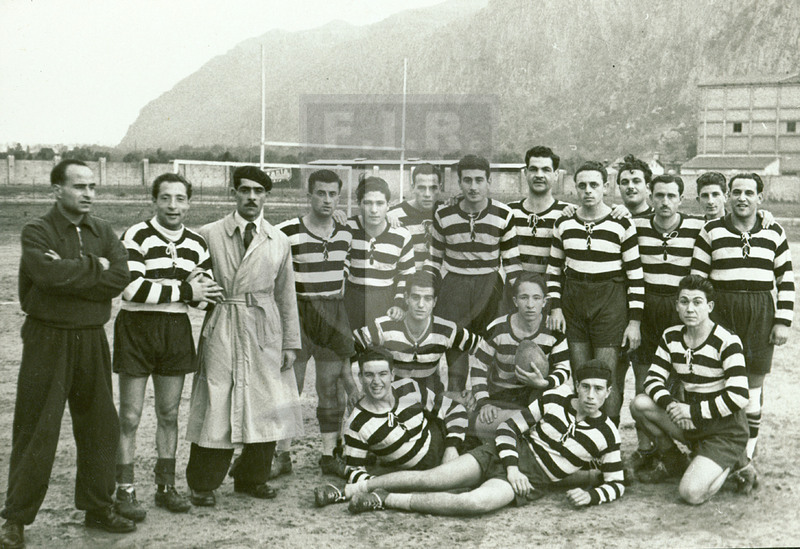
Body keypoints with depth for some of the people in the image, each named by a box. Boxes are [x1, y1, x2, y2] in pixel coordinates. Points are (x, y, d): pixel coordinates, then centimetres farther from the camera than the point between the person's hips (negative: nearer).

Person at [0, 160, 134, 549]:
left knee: (100, 427, 11)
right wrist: (92, 266, -12)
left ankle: (98, 508, 26)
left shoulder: (103, 232, 9)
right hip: (47, 341, -5)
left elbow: (119, 278, -8)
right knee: (36, 431, 0)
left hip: (92, 341, 5)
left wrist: (69, 275, -14)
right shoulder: (37, 232, -5)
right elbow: (48, 273, -24)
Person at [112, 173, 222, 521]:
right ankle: (125, 491, 9)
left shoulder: (197, 244, 9)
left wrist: (195, 292, -14)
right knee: (129, 417, 0)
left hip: (177, 329, 5)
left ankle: (166, 486, 23)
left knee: (169, 414, 12)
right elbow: (130, 288, -20)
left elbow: (208, 297, 10)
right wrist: (184, 290, -17)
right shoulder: (136, 237, -8)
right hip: (137, 327, -5)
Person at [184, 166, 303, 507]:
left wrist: (291, 342, 9)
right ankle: (203, 485, 12)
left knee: (266, 408, 6)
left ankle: (252, 478, 24)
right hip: (221, 332, -3)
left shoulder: (279, 242, 10)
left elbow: (286, 296, 11)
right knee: (215, 407, -2)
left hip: (265, 332, 3)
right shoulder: (209, 235, 2)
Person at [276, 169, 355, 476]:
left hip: (334, 312, 4)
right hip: (297, 311, -4)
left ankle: (329, 454, 16)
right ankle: (282, 455, 12)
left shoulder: (345, 234, 7)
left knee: (332, 387, 6)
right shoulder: (286, 233, -9)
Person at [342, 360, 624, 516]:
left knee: (474, 502, -34)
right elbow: (509, 428, 6)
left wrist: (591, 495, -14)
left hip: (530, 483, -2)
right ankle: (356, 486, -3)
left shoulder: (607, 434, -2)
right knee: (429, 479, -17)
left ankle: (385, 500, -24)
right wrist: (512, 466, -8)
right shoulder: (554, 399, 1)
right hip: (504, 454, 3)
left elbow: (616, 483, 7)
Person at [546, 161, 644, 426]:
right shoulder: (564, 223, 7)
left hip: (610, 301, -3)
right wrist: (555, 307, 4)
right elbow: (554, 268, 15)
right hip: (572, 299, 4)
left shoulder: (622, 224, -4)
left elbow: (635, 275, -2)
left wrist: (634, 321, -5)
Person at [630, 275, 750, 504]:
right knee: (639, 404, -18)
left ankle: (726, 465, 10)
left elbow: (738, 397, -22)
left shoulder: (726, 342, -17)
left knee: (691, 493, -24)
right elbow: (653, 379, 0)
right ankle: (671, 460, 8)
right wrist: (669, 403, -21)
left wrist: (693, 410, -20)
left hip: (725, 431, -6)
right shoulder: (671, 337, 1)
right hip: (690, 424, 6)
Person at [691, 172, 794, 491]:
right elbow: (696, 279, 5)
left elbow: (786, 280, 11)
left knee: (753, 385, 4)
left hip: (760, 313, 1)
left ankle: (746, 458, 14)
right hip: (721, 310, -1)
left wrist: (783, 321, 3)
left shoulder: (774, 234, 8)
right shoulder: (711, 232, 3)